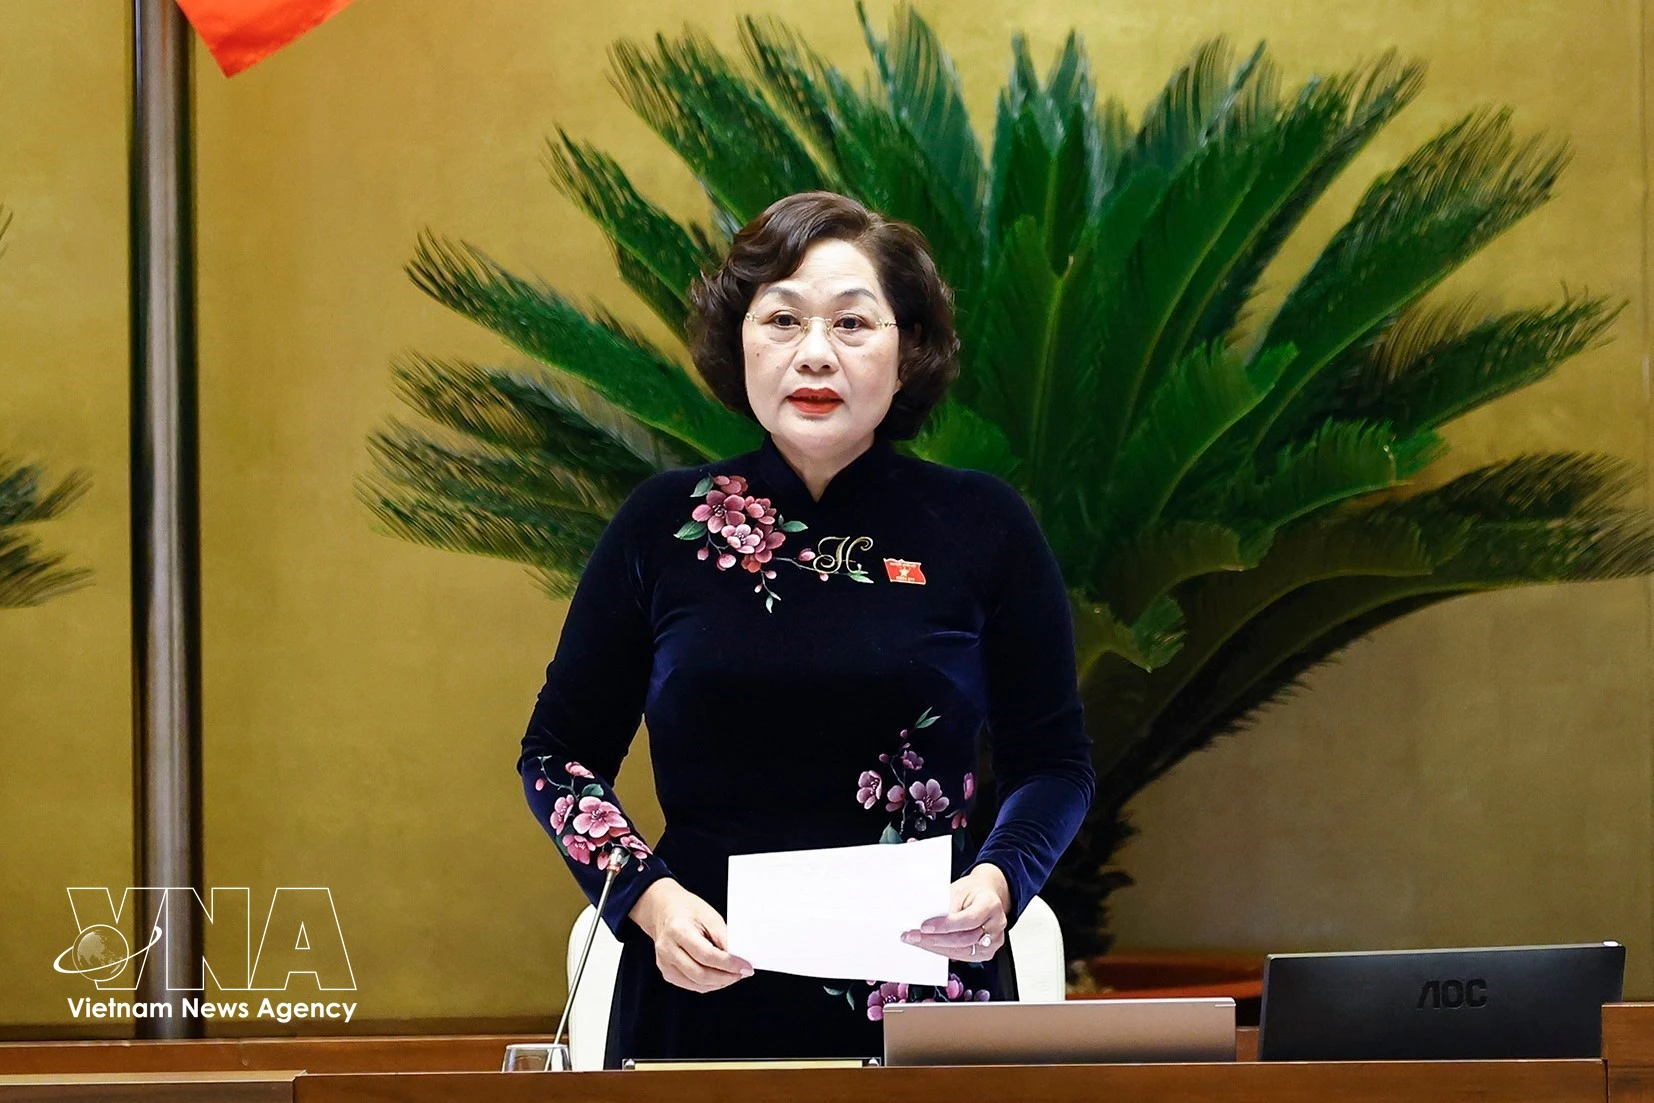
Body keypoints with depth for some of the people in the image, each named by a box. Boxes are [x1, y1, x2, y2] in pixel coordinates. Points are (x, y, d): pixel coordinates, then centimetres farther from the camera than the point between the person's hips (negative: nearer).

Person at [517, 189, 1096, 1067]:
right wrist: (647, 896, -8)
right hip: (701, 995, 1)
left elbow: (1054, 761, 8)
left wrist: (1000, 878, -13)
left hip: (925, 997, 0)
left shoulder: (982, 527, 1)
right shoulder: (666, 525, 3)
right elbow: (558, 753, 9)